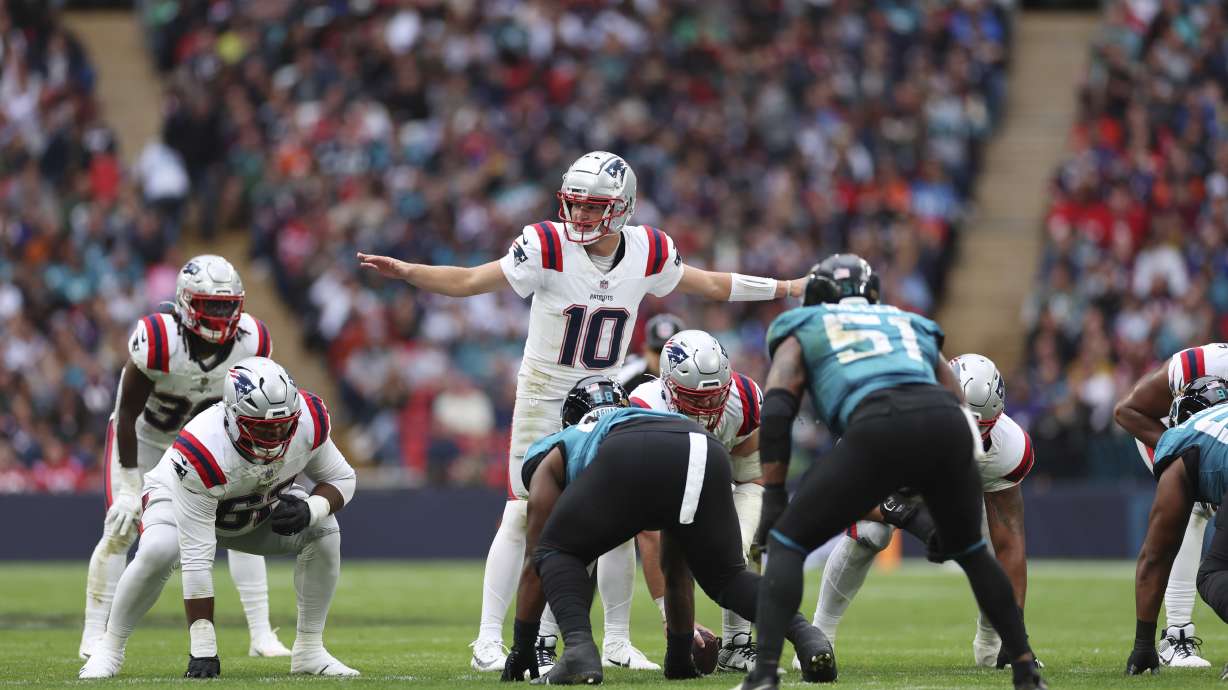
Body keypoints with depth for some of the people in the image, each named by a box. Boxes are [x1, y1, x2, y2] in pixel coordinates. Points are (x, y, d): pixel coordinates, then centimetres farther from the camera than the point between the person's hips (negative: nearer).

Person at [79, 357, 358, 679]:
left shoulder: (308, 420, -30)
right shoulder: (202, 451, -43)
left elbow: (341, 479, -10)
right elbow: (196, 557, -42)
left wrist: (311, 510, -35)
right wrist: (203, 647, -42)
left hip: (263, 505, 4)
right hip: (182, 498, -4)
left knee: (324, 531, -21)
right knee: (159, 550, -35)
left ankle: (310, 650, -6)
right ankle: (109, 649, -14)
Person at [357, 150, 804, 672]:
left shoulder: (647, 253, -6)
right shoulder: (549, 247, -17)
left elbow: (709, 285, 10)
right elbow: (468, 282, -17)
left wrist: (788, 289, 13)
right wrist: (406, 272, -31)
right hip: (544, 393, -4)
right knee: (523, 514, -10)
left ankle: (617, 642, 17)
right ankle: (488, 642, -7)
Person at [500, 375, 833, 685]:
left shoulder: (552, 454, 39)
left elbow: (535, 560, 36)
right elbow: (676, 572, 52)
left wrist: (521, 649, 44)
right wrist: (680, 656, 60)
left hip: (630, 458, -3)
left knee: (557, 555, 18)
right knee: (727, 576, 22)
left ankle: (579, 646, -9)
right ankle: (805, 635, -4)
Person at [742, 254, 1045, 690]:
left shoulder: (802, 331, 29)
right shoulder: (913, 327, 39)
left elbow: (777, 410, 11)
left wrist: (774, 498, 11)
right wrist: (950, 520, 35)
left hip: (876, 428, -4)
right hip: (946, 422, 4)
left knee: (787, 543, 11)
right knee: (969, 550, 29)